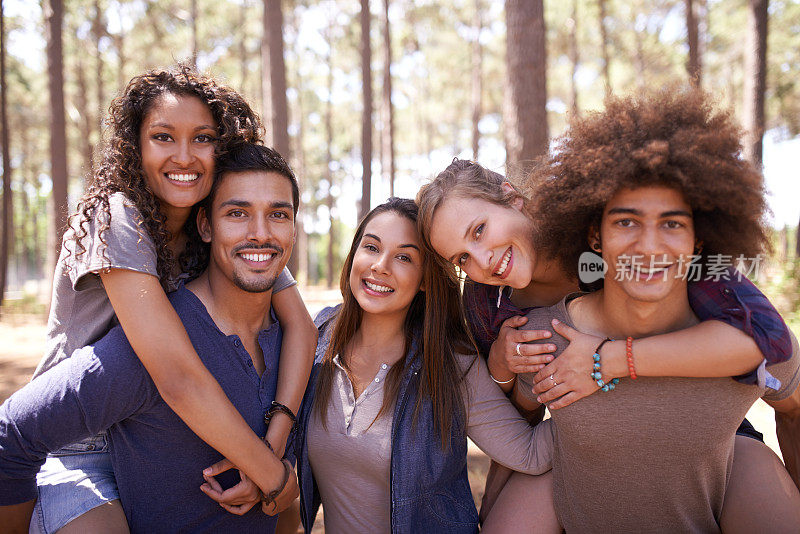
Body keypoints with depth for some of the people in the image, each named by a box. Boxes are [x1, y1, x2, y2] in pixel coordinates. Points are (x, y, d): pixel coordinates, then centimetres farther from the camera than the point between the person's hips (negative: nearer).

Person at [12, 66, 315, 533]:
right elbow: (178, 376, -30)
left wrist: (274, 442, -26)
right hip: (80, 451, -5)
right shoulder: (117, 220, -22)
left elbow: (300, 325, -13)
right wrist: (272, 476, -26)